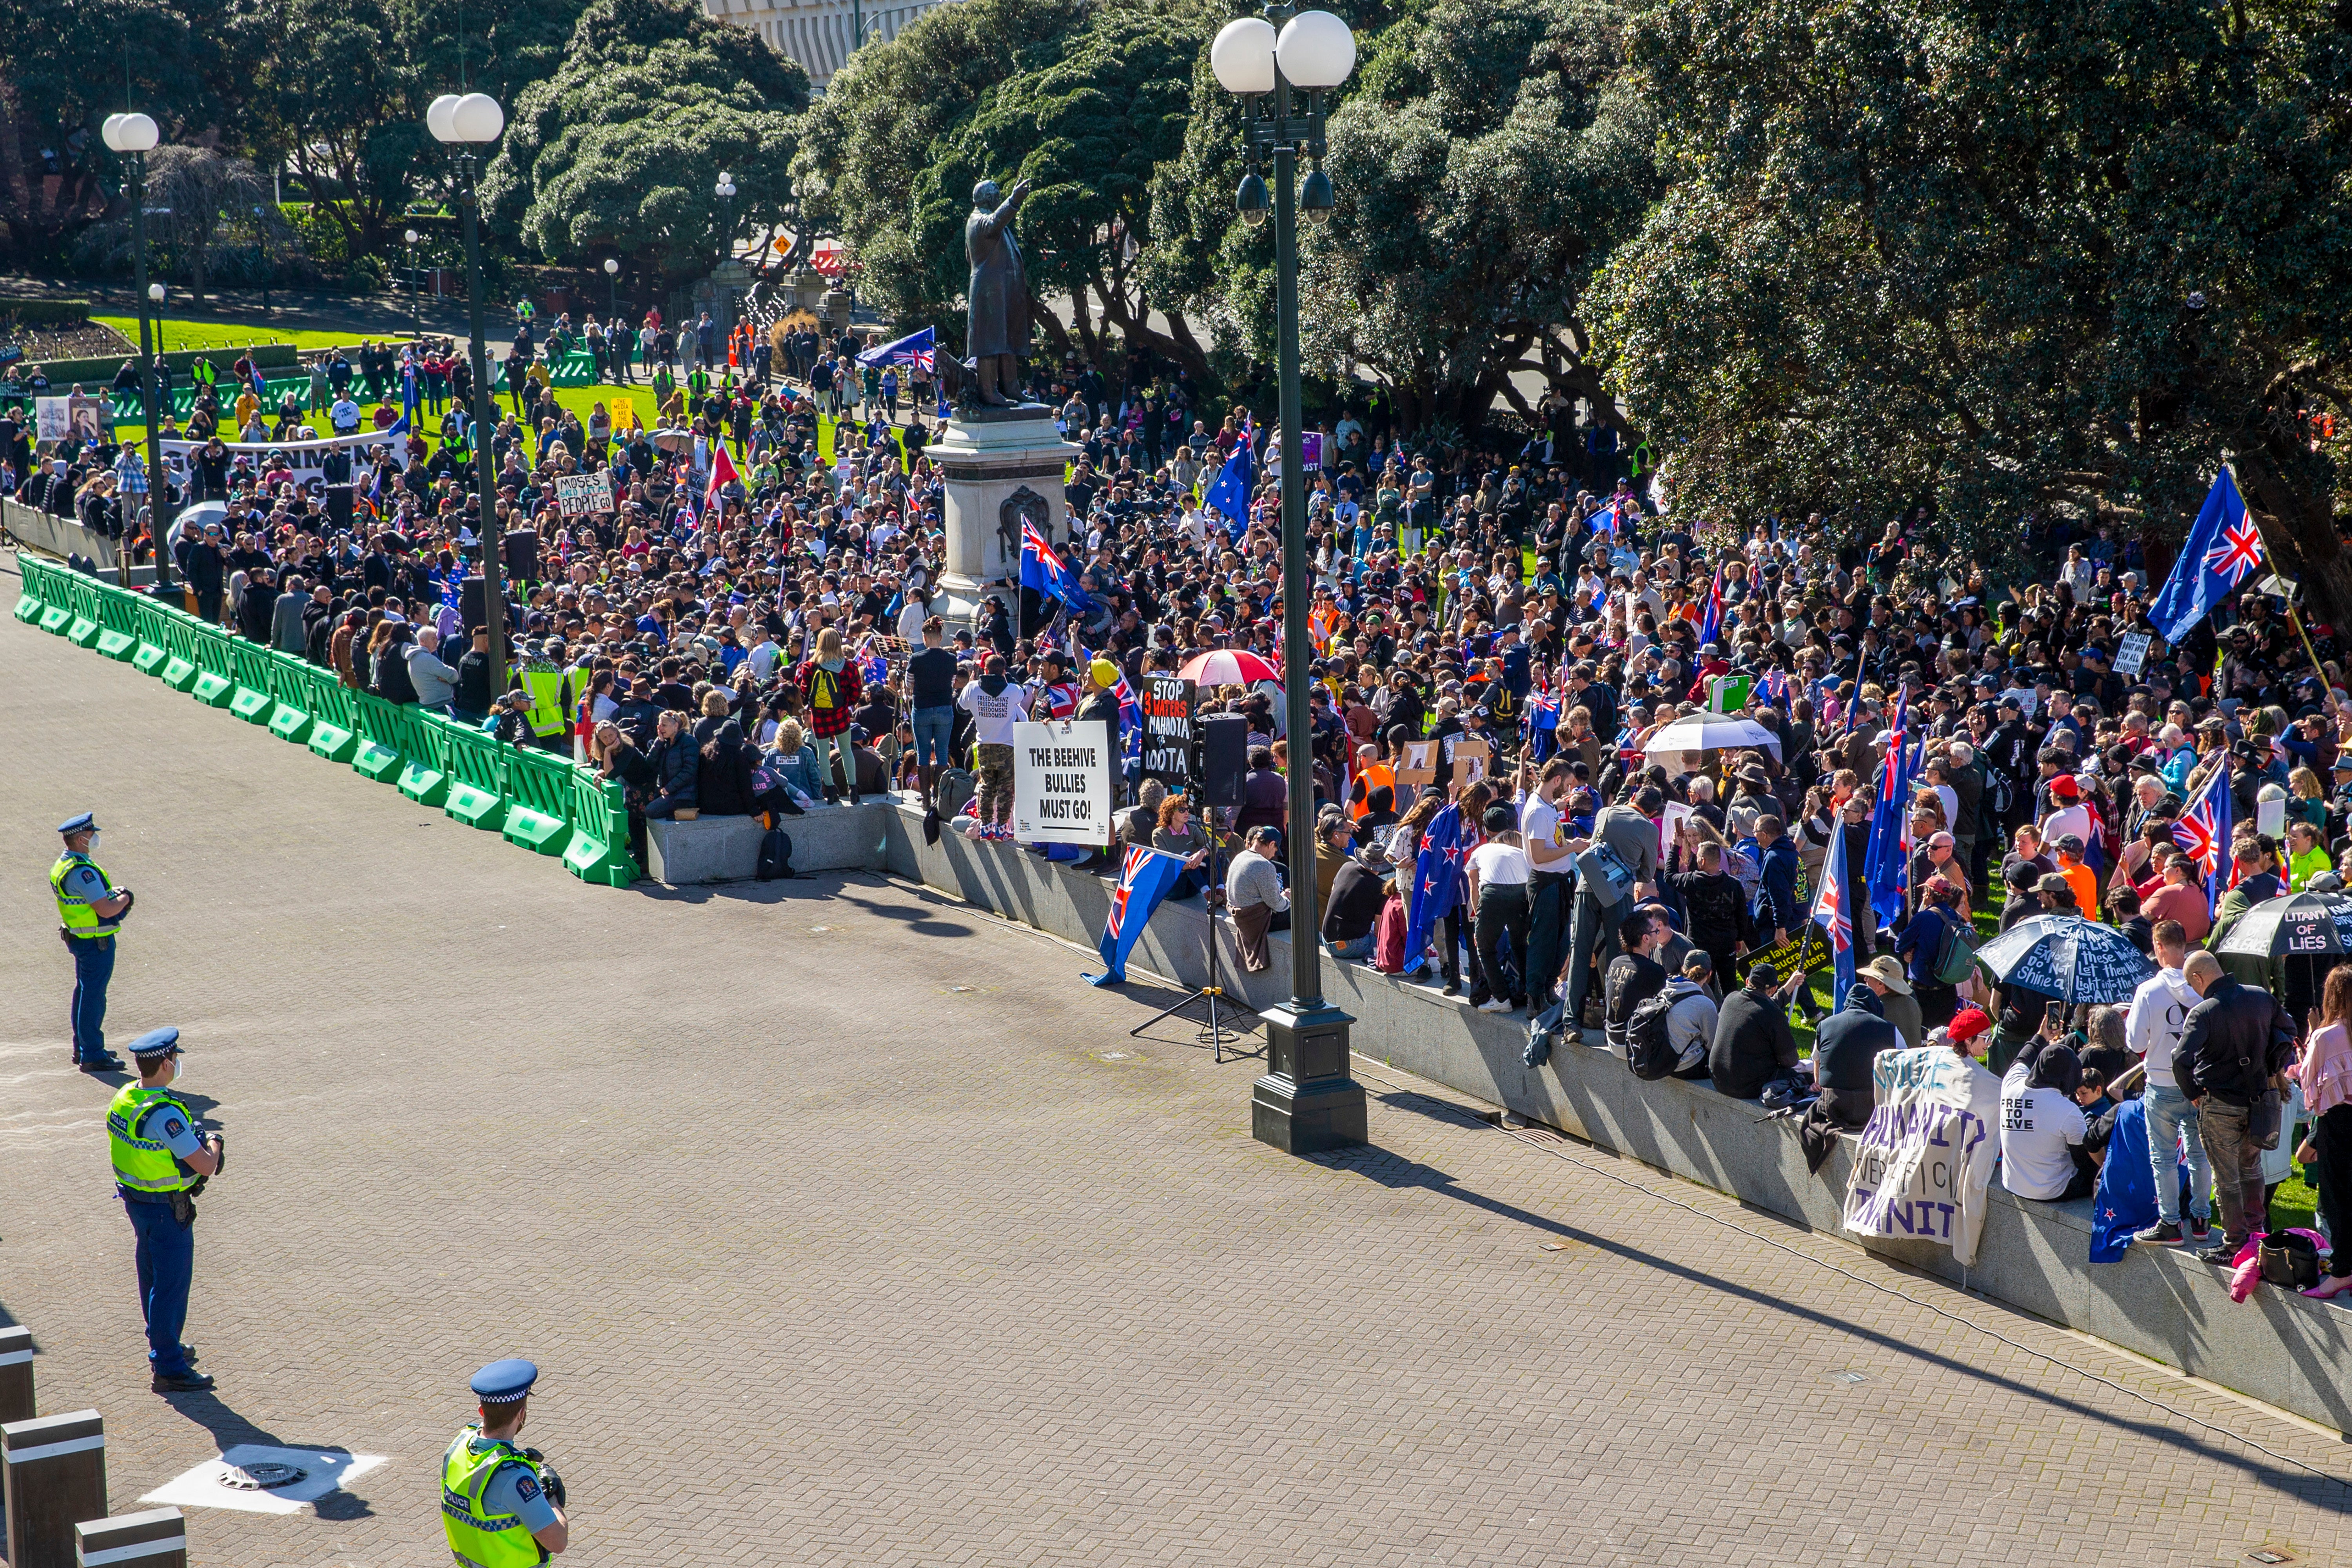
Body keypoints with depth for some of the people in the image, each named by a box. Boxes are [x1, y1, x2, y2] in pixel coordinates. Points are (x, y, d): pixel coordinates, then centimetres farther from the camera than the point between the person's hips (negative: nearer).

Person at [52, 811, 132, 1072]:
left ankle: (83, 1048, 30)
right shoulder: (83, 871, -26)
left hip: (78, 939, 10)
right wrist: (123, 899, -8)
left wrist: (112, 892, 7)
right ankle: (92, 1056, 1)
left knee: (85, 992, 19)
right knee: (93, 996, -4)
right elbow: (106, 910, -28)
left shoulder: (63, 864, 7)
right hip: (96, 943, -10)